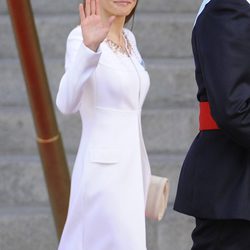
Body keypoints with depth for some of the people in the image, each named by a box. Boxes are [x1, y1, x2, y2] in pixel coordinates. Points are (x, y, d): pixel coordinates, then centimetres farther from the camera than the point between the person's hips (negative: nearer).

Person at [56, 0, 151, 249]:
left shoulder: (129, 39, 12)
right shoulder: (81, 37, -12)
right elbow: (67, 103, -30)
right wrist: (89, 48, -44)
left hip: (130, 171, 8)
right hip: (103, 170, -8)